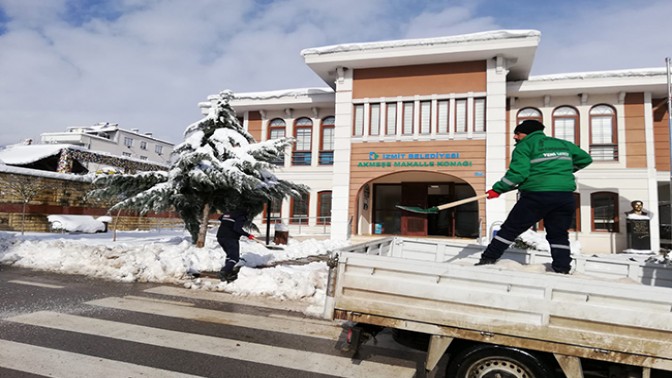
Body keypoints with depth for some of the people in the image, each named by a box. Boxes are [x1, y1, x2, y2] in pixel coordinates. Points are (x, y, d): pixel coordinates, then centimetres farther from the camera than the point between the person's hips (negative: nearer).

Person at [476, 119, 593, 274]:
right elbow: (585, 158, 29)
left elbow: (517, 173, -12)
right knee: (558, 234, 17)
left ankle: (488, 259, 5)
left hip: (536, 196, -5)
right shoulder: (563, 144, 20)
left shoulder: (524, 147, 1)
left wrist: (497, 189, -6)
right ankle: (562, 268, 11)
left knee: (510, 229, 3)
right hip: (565, 196, 5)